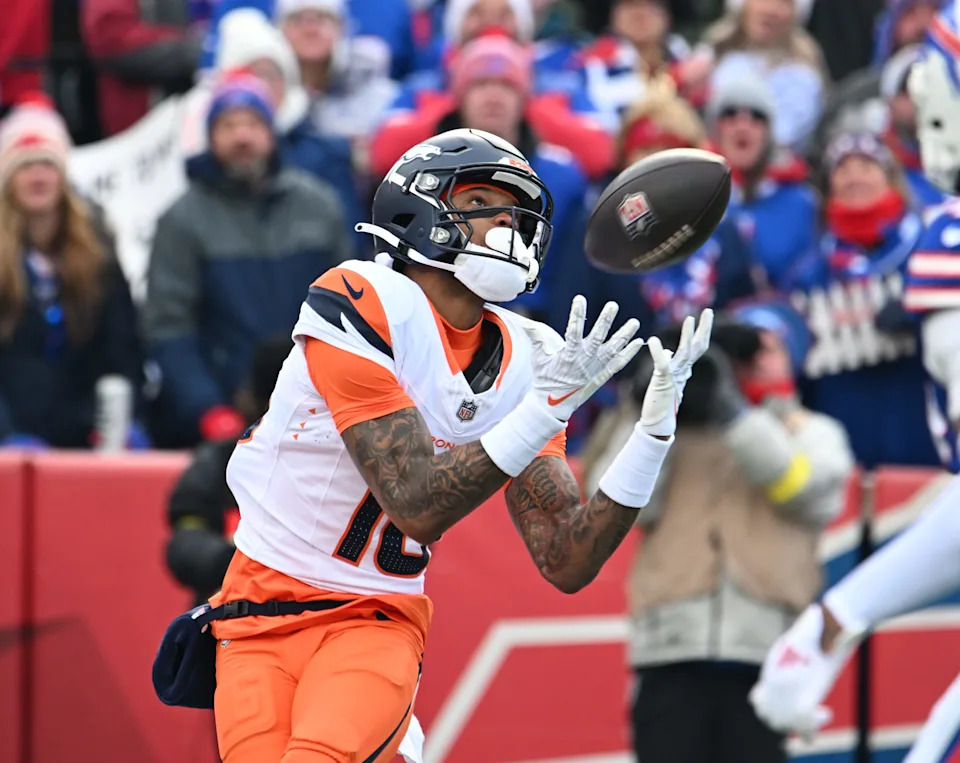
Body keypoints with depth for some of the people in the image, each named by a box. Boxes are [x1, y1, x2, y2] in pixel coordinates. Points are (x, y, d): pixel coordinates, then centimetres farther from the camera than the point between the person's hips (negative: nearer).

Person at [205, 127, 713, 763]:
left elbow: (567, 564, -1)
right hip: (265, 609, -2)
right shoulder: (360, 303, -14)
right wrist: (548, 407, -23)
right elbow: (418, 507, -19)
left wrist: (655, 429, -9)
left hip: (379, 623, 2)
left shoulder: (522, 360, 1)